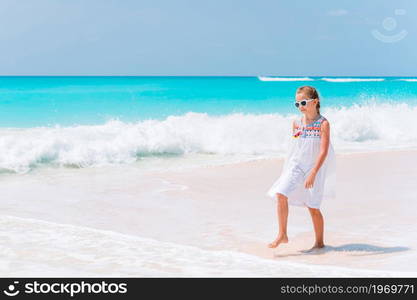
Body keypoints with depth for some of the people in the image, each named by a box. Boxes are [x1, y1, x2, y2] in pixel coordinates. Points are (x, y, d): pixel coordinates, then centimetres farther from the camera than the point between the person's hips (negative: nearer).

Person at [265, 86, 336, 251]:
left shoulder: (323, 123, -10)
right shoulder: (296, 122, 6)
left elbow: (324, 151, -16)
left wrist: (313, 173, -23)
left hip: (313, 168, -4)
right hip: (295, 165, 4)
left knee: (313, 207, 3)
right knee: (281, 194, -18)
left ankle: (319, 242, 22)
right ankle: (282, 234, -9)